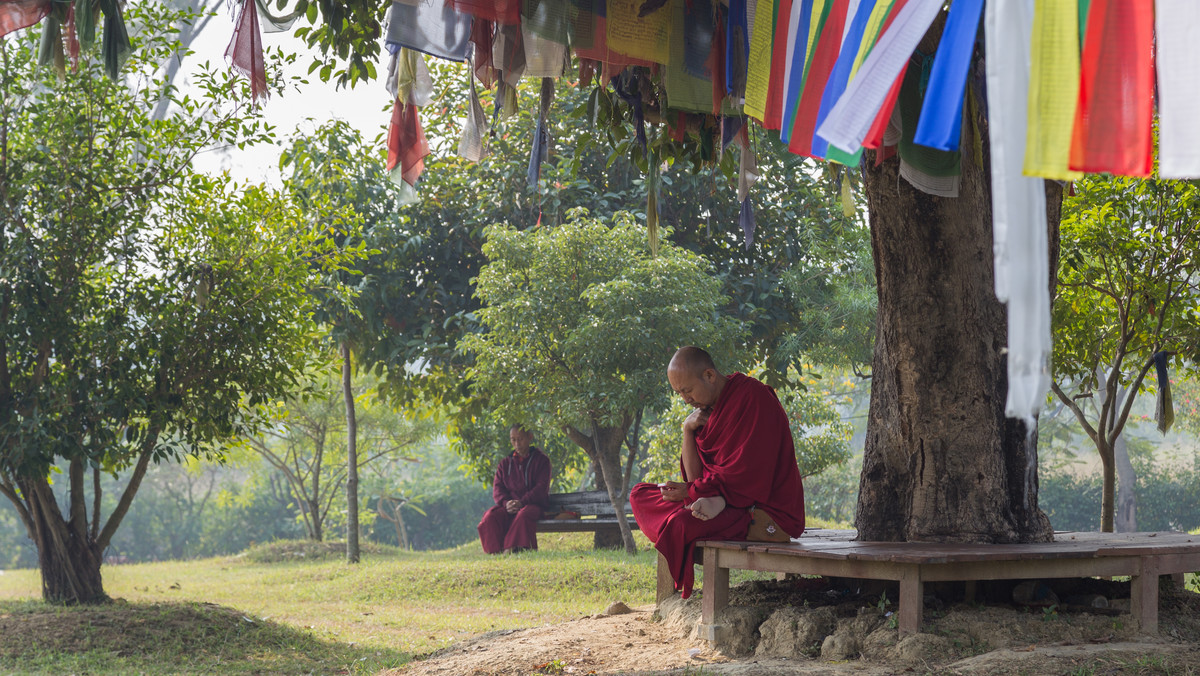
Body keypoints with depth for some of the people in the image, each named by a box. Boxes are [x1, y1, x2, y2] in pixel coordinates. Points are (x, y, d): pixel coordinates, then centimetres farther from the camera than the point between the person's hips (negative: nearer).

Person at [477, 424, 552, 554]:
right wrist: (506, 502, -12)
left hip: (532, 505, -4)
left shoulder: (541, 460, 9)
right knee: (490, 517, -28)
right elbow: (497, 487, 11)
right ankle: (496, 551, -36)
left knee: (523, 515, -40)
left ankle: (511, 549, -48)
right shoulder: (505, 463, 21)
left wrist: (522, 502, -17)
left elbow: (542, 487, -3)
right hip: (509, 505, 4)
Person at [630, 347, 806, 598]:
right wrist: (688, 430, -6)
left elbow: (745, 473, -20)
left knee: (681, 523, -33)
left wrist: (692, 490, -13)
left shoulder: (752, 396, -14)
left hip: (766, 510, -9)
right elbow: (696, 478, 7)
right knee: (640, 495, 0)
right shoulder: (707, 407, 12)